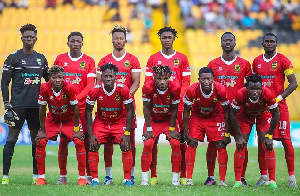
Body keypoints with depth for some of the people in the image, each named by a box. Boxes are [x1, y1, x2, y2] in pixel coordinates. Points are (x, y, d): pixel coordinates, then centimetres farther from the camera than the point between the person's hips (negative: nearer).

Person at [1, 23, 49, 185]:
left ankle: (36, 175, 12)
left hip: (36, 105, 4)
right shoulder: (13, 58, 0)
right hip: (18, 104, -4)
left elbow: (48, 80, 24)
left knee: (37, 139, 5)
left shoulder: (41, 58, 13)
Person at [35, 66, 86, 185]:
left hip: (69, 121, -2)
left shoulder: (69, 88, -26)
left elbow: (75, 108, -17)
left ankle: (82, 177, -8)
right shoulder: (45, 88, -22)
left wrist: (76, 129, -14)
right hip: (52, 120, 2)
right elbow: (42, 109, -11)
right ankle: (41, 177, -2)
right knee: (40, 142, -15)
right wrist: (42, 130, -9)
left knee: (79, 142, -20)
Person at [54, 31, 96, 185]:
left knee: (86, 140, -4)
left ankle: (89, 176, 2)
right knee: (63, 141, 0)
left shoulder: (88, 61, 5)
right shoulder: (60, 59, 9)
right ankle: (62, 176, 7)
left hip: (82, 105, -1)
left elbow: (90, 85, -1)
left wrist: (76, 99, -13)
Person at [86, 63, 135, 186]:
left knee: (126, 147, -17)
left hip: (119, 121, -1)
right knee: (92, 146, -15)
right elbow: (88, 112, -9)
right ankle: (94, 179, -4)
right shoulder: (95, 90, -19)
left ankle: (127, 179, -5)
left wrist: (127, 133, -17)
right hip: (100, 121, 1)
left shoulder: (123, 89, -21)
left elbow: (130, 111, -11)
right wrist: (91, 134, -15)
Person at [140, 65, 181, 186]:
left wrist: (172, 129, -11)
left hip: (169, 120, 1)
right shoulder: (148, 87, -23)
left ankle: (175, 178, -6)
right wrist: (148, 129, -13)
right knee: (148, 144, -18)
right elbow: (146, 109, -13)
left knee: (176, 144, -16)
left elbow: (174, 110, -11)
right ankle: (144, 178, -10)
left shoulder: (174, 89, -21)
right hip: (153, 120, 0)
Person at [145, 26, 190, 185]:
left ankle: (183, 175, 2)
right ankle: (153, 176, 2)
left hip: (177, 104, -1)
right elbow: (148, 82, 8)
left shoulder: (182, 58, 9)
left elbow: (186, 82, 7)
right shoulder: (153, 59, 10)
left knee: (181, 139, -3)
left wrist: (178, 96, -9)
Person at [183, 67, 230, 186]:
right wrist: (186, 132, -11)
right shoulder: (192, 90, -27)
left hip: (216, 117, 0)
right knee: (191, 145, -10)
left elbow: (226, 112, -13)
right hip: (197, 117, 0)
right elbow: (186, 111, -12)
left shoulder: (220, 90, -27)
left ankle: (222, 180, -1)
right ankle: (189, 179, -3)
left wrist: (227, 132, -13)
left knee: (221, 146, -7)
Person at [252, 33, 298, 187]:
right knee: (261, 141, 3)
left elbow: (293, 84, -5)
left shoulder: (282, 60, -2)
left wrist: (278, 98, -14)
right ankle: (263, 176, 10)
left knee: (286, 140, -6)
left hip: (279, 105, -4)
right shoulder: (257, 62, 12)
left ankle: (292, 176, -2)